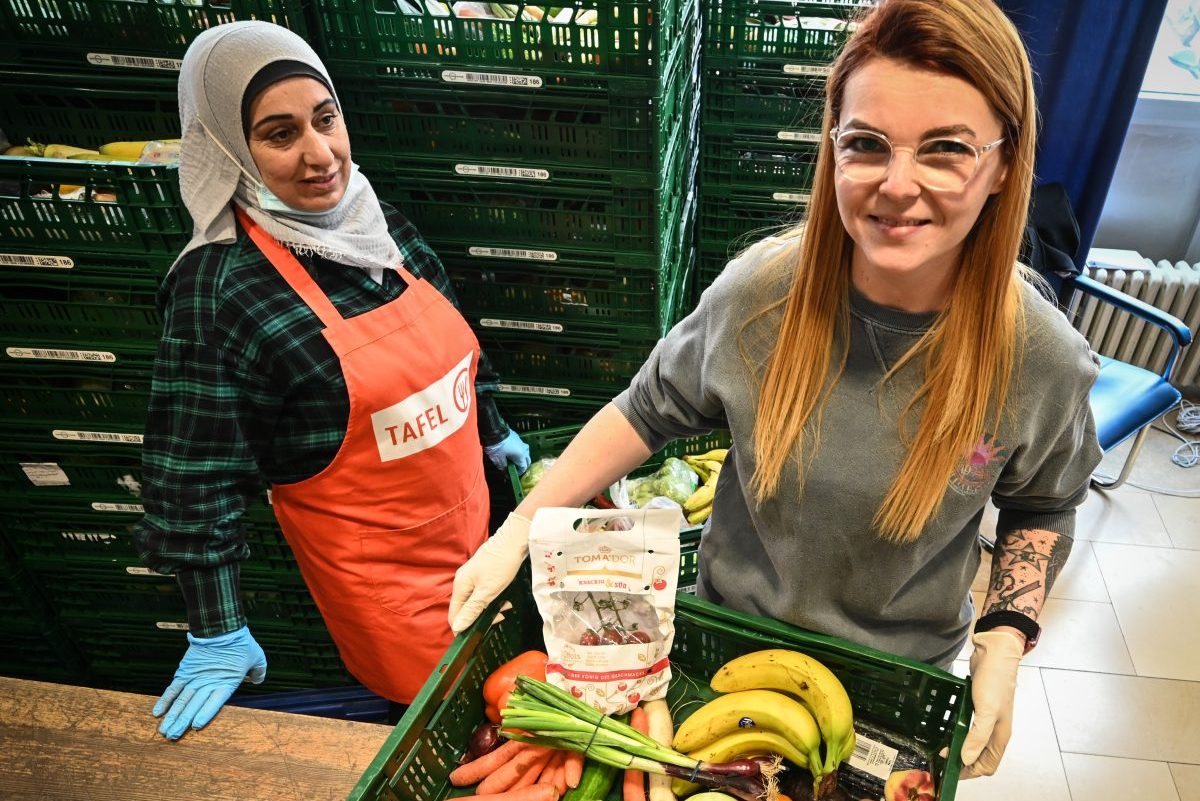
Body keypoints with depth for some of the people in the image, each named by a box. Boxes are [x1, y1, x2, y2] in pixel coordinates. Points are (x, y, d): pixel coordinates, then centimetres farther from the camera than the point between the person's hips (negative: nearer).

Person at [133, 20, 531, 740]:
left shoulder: (384, 224, -2)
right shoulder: (218, 286, -21)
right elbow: (197, 471, -17)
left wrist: (496, 434, 22)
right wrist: (217, 634, -13)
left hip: (471, 523, 6)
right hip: (373, 567, -6)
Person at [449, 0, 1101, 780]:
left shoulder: (1042, 361, -21)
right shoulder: (759, 292, -22)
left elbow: (1043, 508, -1)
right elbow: (648, 411, -9)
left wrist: (1005, 643, -15)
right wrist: (519, 530, -14)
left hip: (895, 681, 0)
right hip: (729, 636, 1)